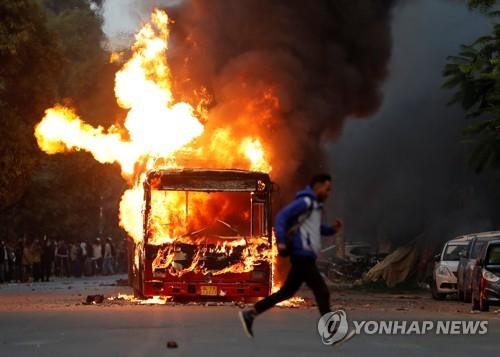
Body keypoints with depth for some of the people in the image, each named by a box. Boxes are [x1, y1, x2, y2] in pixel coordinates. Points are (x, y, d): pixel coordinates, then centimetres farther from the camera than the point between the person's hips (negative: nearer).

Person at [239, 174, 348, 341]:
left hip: (305, 257, 10)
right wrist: (281, 241, -28)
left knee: (287, 292, 13)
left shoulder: (314, 205, 19)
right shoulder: (304, 201, -11)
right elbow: (281, 216, -19)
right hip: (302, 256, -10)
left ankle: (250, 314, 16)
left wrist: (332, 229, 11)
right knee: (322, 292, -9)